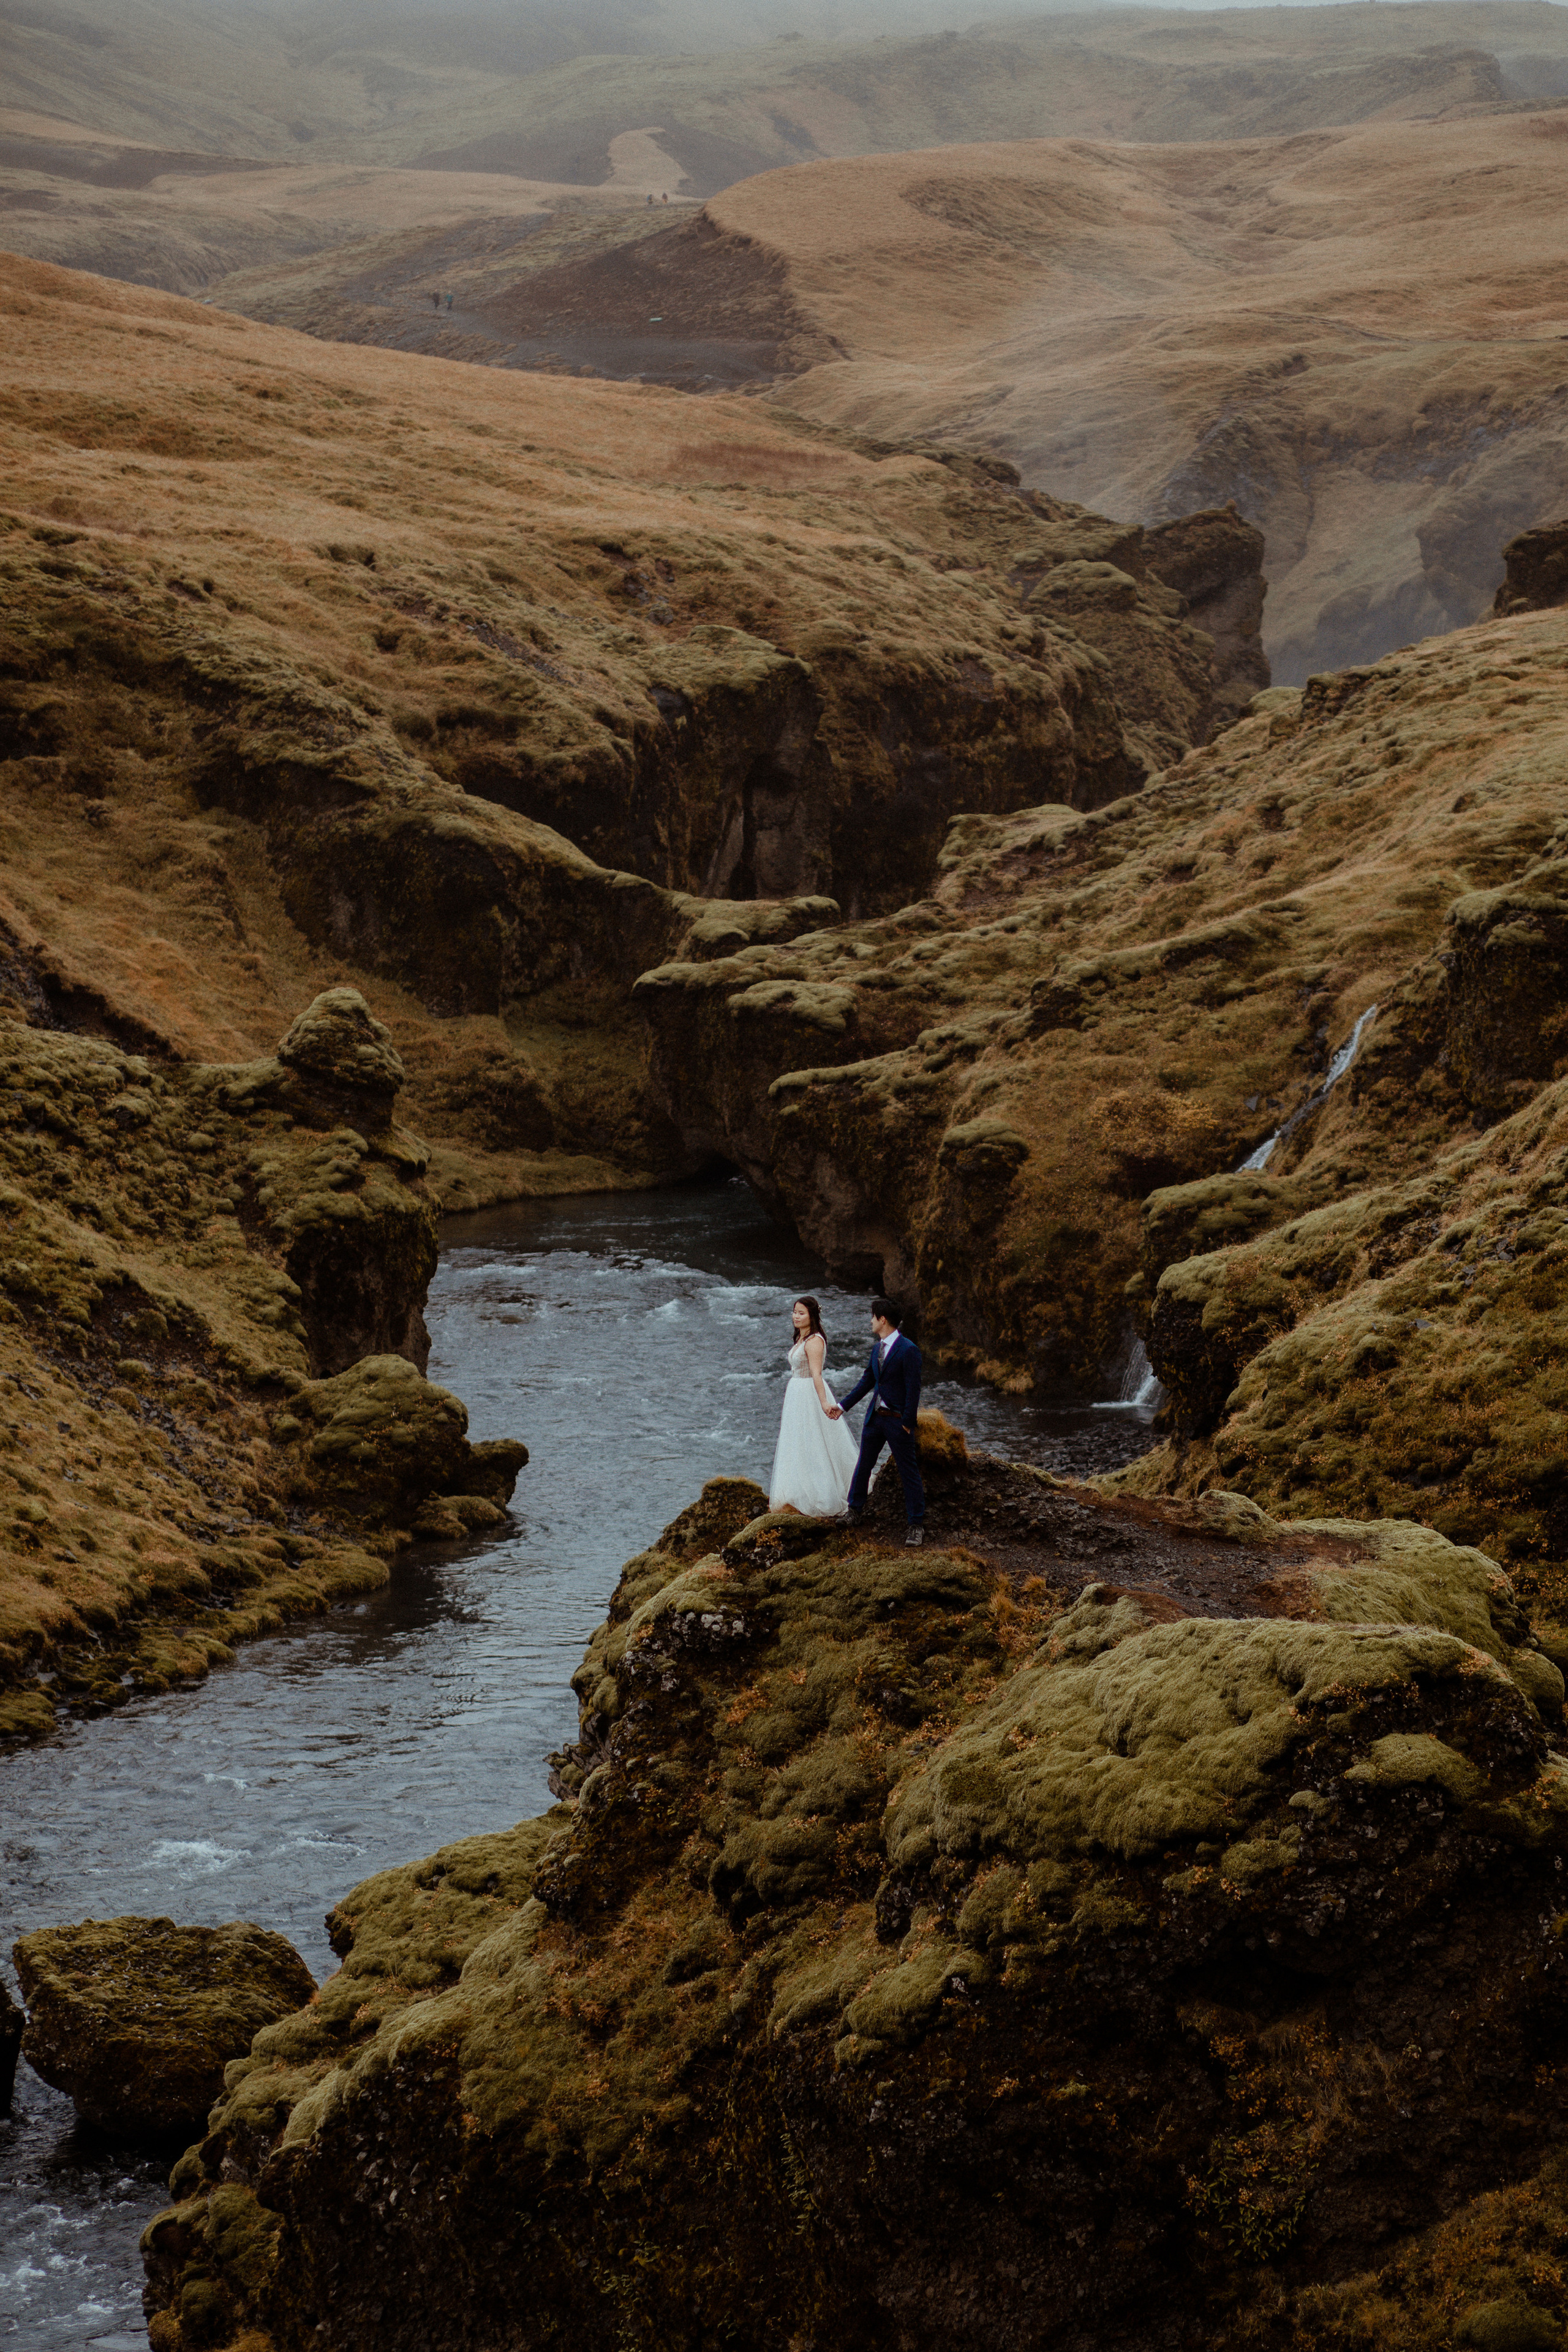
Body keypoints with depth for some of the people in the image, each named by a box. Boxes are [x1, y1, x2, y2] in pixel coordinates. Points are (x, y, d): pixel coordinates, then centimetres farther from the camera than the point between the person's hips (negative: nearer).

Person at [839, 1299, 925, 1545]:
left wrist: (907, 1423, -17)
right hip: (875, 1417, 8)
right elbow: (867, 1381, 16)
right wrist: (843, 1405, 14)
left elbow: (913, 1388, -17)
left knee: (909, 1472, -1)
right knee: (864, 1464, 18)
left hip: (898, 1420, -8)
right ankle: (855, 1509, 36)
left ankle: (916, 1525, 6)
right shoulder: (878, 1348, 8)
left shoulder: (908, 1350, -17)